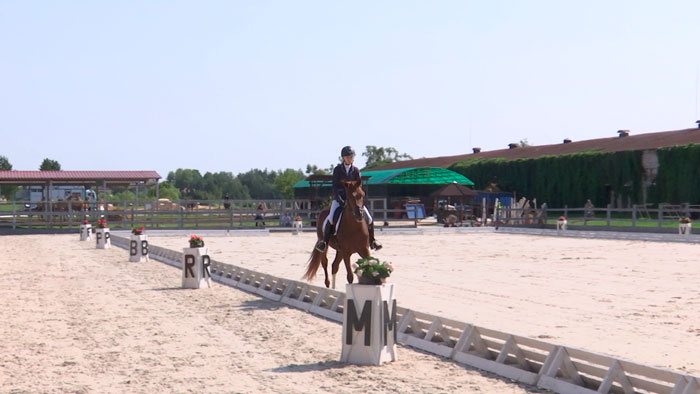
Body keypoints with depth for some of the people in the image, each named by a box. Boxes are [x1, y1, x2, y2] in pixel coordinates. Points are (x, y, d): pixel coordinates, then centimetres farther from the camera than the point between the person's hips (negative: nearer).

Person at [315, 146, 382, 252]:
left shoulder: (356, 170, 3)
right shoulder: (337, 169, -2)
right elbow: (335, 187, -7)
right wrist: (341, 201, -18)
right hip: (339, 198, -2)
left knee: (369, 218, -10)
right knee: (330, 218, -26)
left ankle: (372, 241, 9)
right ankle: (324, 241, -11)